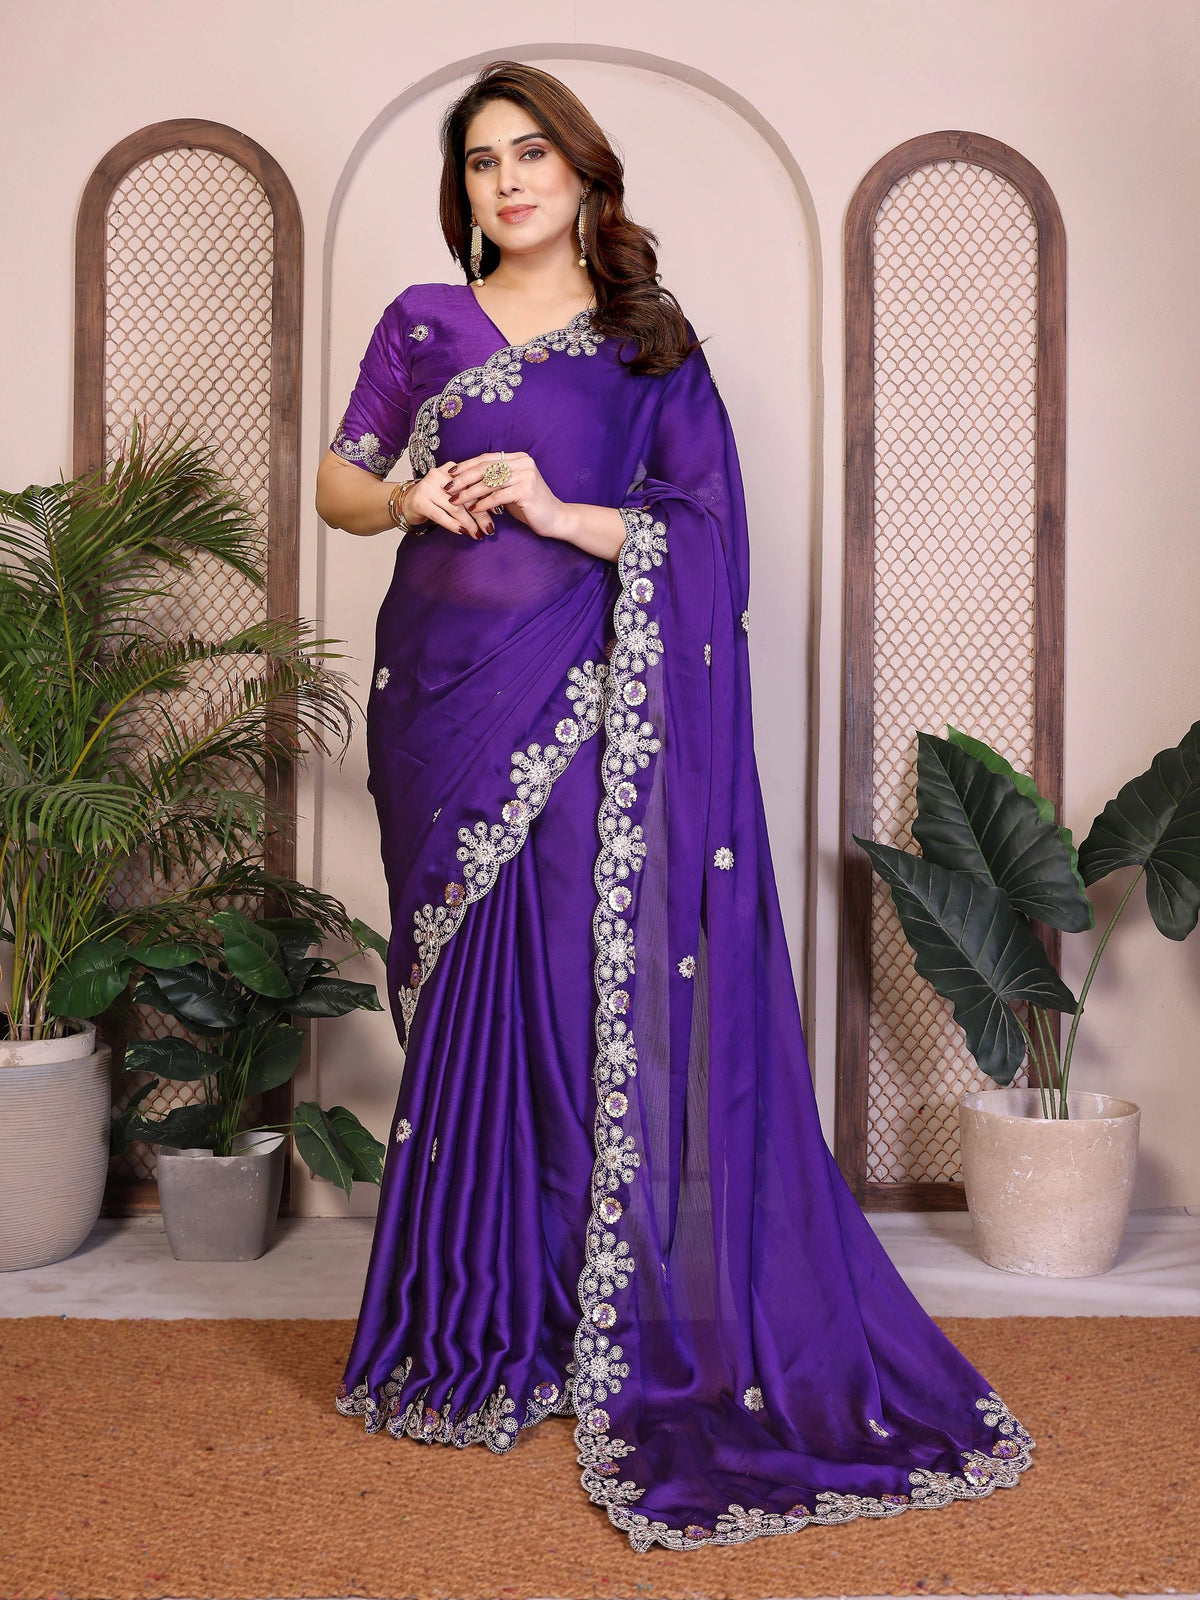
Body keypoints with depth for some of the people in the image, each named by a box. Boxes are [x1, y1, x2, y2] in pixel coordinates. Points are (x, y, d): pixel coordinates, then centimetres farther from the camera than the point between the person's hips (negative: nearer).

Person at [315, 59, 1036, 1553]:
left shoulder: (652, 342, 8)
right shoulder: (422, 325, 13)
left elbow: (705, 525, 0)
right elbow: (333, 482, 15)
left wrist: (562, 513, -14)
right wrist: (408, 494, -6)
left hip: (592, 705, -1)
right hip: (450, 699, 2)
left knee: (598, 988, -5)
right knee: (467, 996, 3)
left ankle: (615, 1330, 7)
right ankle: (474, 1324, 15)